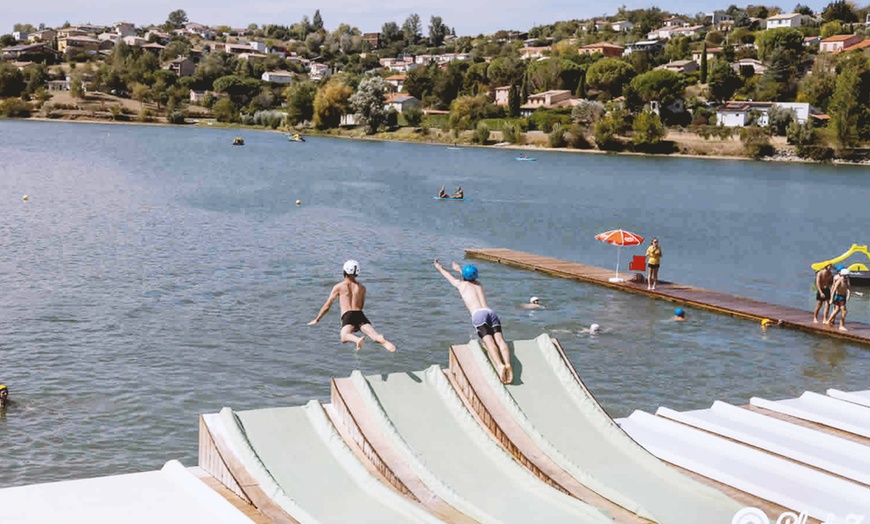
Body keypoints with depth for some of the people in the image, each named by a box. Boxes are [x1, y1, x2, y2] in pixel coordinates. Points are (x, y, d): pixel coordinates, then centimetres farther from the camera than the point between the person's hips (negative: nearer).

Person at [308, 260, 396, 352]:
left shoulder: (338, 287, 17)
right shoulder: (362, 288, 25)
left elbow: (327, 306, 20)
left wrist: (317, 320, 31)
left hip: (347, 316, -3)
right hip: (360, 314, 3)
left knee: (344, 336, -29)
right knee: (375, 336, -15)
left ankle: (358, 339, -63)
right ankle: (382, 340, -51)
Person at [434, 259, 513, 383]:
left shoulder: (461, 284, 22)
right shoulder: (478, 284, 34)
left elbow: (448, 275, 43)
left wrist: (439, 267, 64)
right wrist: (459, 269, 78)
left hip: (478, 314, -4)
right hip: (491, 312, 4)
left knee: (489, 341, -23)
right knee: (499, 339, -14)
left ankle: (500, 365, -47)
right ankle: (507, 364, -40)